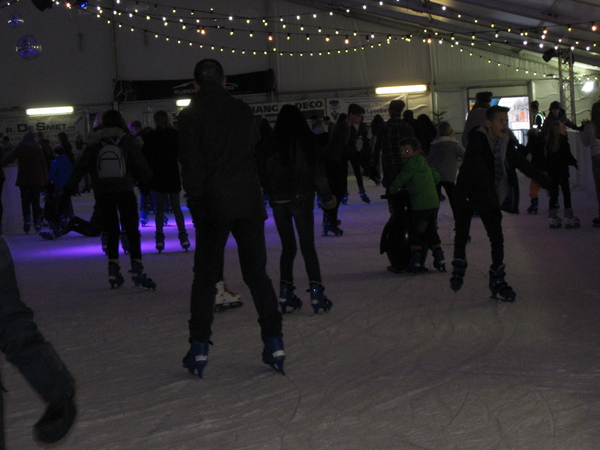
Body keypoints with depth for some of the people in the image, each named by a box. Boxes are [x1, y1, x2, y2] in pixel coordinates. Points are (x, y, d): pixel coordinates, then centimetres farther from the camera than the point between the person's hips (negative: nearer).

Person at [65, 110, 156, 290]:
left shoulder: (95, 143, 6)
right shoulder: (127, 140, 2)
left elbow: (81, 166, 6)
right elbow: (141, 166, 5)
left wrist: (69, 188, 12)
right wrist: (147, 178, 24)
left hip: (102, 193, 2)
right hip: (124, 191, -2)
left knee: (111, 231, 12)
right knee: (132, 230, -1)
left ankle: (113, 271, 7)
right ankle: (136, 270, -12)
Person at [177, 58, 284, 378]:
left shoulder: (191, 115, -4)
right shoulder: (243, 111, 9)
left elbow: (191, 164, -8)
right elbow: (257, 153, 14)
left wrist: (196, 202, -4)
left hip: (214, 207, -3)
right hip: (248, 202, 3)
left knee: (205, 277, 6)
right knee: (257, 273, 9)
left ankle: (199, 349, 4)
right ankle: (274, 343, 4)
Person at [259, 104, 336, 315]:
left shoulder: (270, 146, 1)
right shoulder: (308, 141, -4)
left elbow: (265, 175, 4)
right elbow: (318, 172, -5)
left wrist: (272, 197, 13)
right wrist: (327, 196, 4)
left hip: (278, 202, 2)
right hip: (301, 200, -2)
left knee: (287, 248, 12)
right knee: (308, 247, 1)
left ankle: (285, 294, 10)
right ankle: (316, 292, -5)